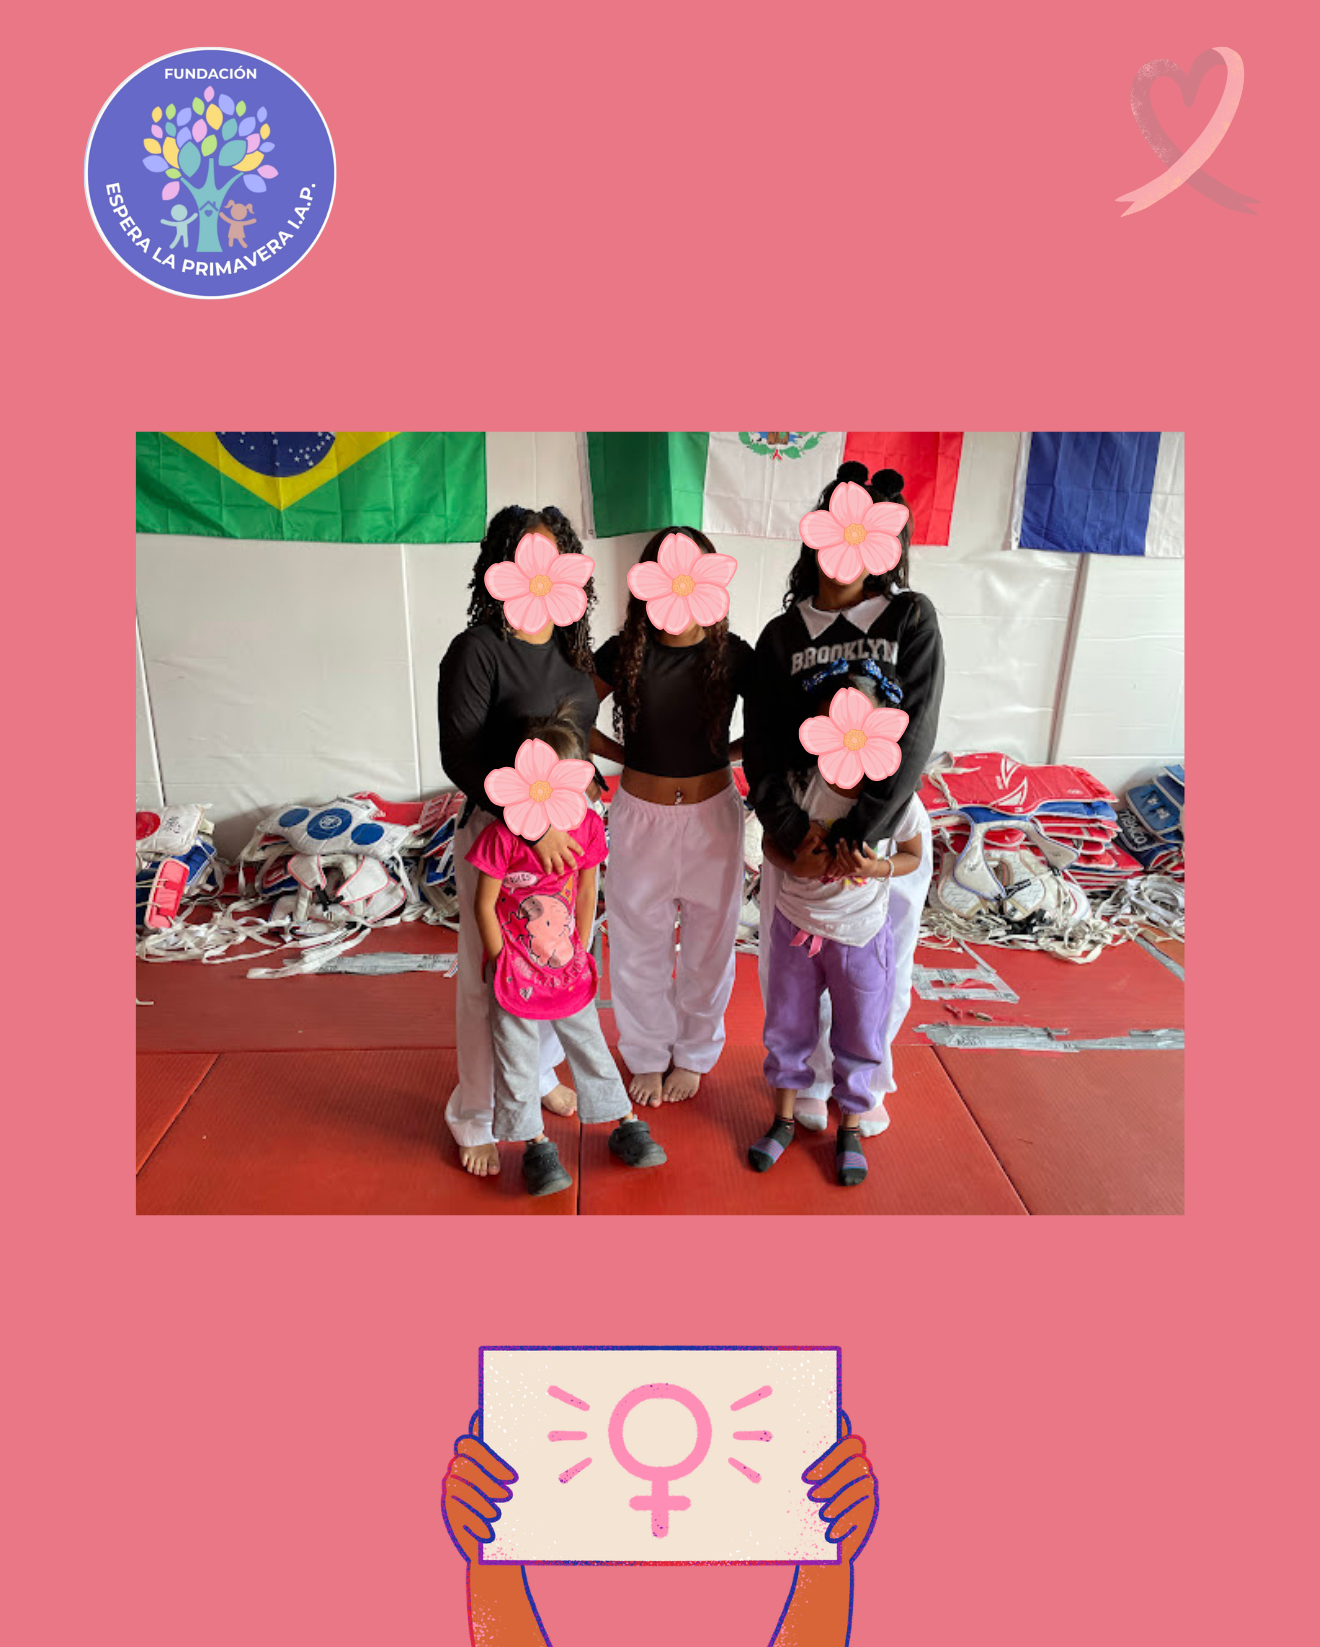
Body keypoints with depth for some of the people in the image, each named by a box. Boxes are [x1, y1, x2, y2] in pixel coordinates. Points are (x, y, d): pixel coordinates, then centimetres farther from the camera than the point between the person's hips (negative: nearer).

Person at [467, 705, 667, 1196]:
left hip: (568, 967, 3)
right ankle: (536, 1146, 26)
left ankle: (625, 1127, 32)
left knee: (590, 1045, 16)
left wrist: (580, 951, 7)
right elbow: (484, 905, -11)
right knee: (518, 1061, 8)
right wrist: (502, 962, -7)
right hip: (515, 968, -3)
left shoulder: (587, 824, -8)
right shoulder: (503, 835, -20)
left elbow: (586, 892, 4)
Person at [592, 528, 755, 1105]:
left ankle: (694, 1054, 39)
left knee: (709, 943, 14)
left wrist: (727, 753, -7)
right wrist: (629, 756, -4)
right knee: (639, 945, 13)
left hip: (713, 815, 0)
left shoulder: (731, 655, -10)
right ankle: (647, 1056, 37)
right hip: (640, 815, 1)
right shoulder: (622, 653, -9)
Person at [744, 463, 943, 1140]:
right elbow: (761, 744, -5)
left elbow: (913, 737, -15)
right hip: (800, 826, 1)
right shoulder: (782, 634, 0)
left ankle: (866, 1084, 40)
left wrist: (858, 832, -22)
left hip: (889, 823, -1)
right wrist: (790, 826, -20)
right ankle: (810, 1079, 38)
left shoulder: (911, 618, -6)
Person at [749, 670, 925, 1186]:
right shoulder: (798, 781, -16)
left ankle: (850, 1128, 39)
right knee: (787, 1027, 18)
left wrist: (877, 867, -25)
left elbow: (912, 854, -4)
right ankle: (784, 1119, 41)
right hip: (795, 924, 2)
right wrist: (796, 863, -23)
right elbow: (771, 840, -2)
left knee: (858, 1038, 15)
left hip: (861, 934, -1)